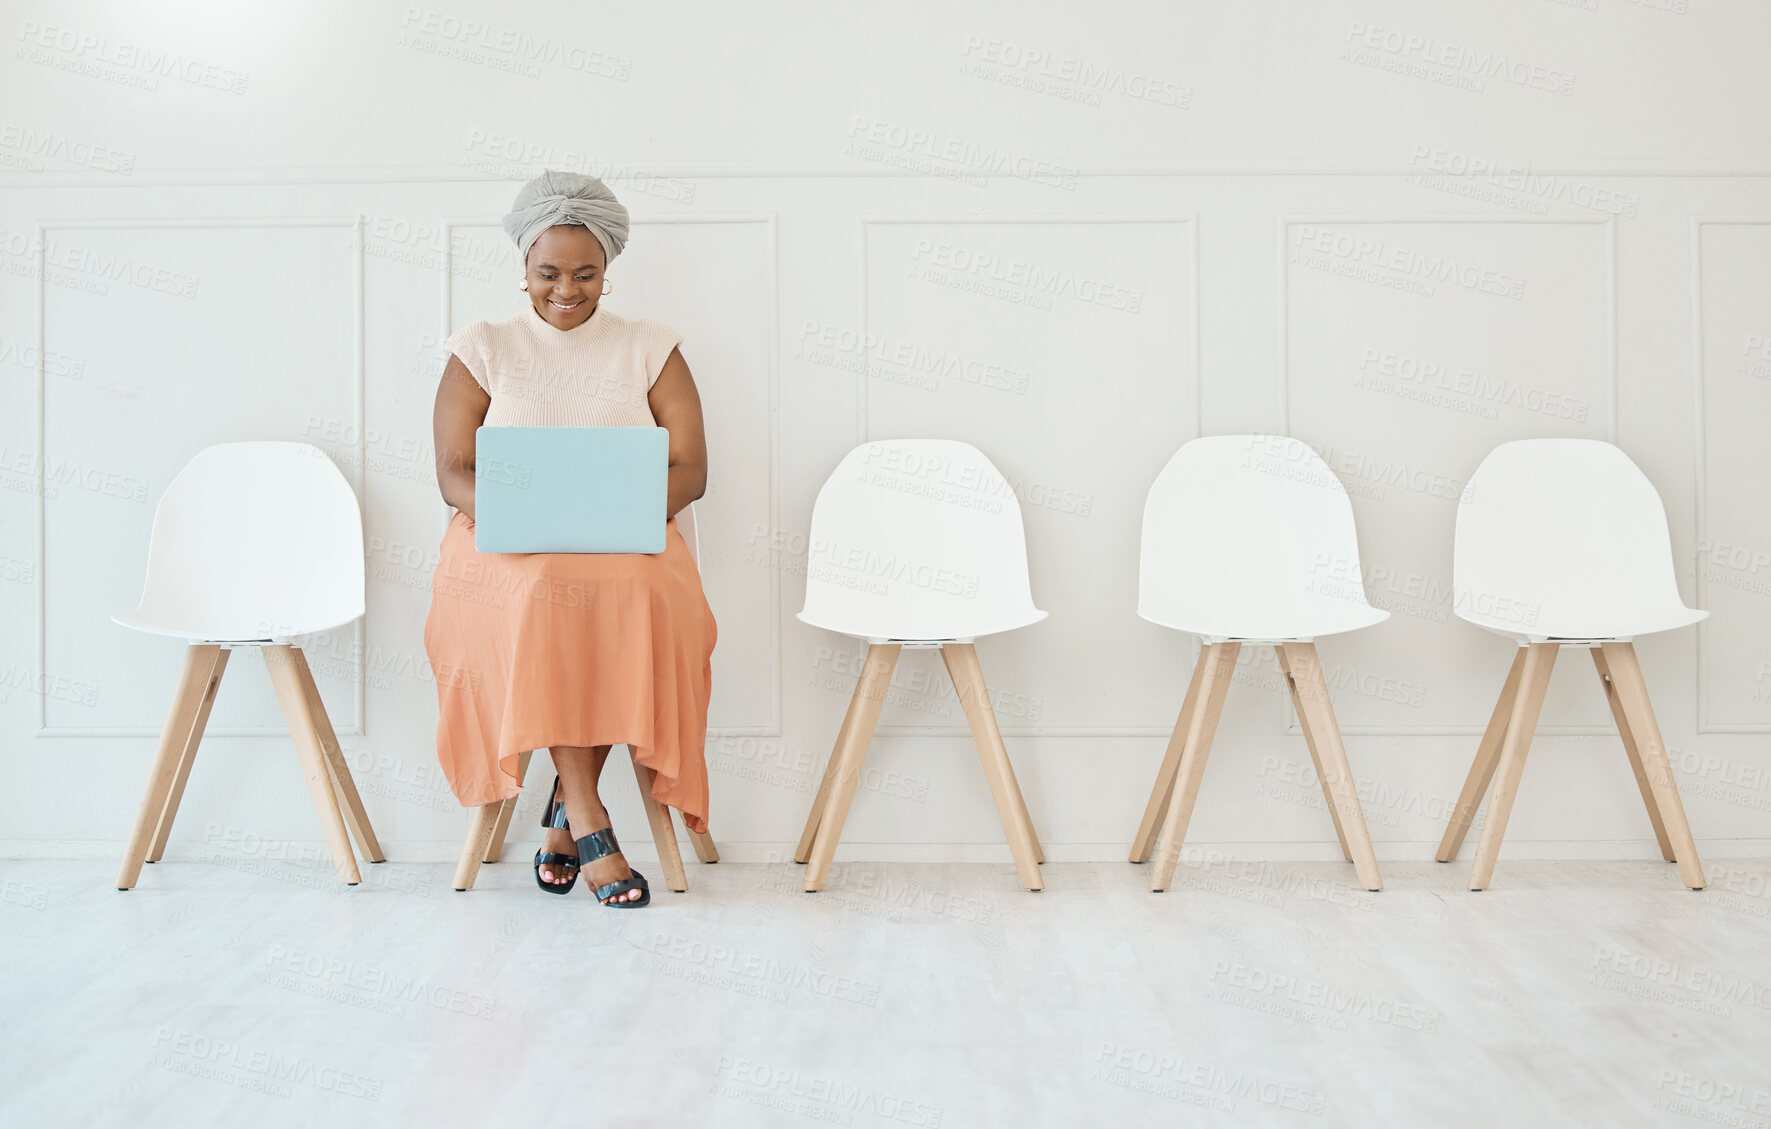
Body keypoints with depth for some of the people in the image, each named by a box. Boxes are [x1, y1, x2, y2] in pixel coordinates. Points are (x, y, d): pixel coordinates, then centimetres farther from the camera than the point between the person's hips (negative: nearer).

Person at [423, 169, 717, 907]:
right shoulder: (482, 351, 12)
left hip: (627, 545, 0)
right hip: (507, 549, 0)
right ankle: (588, 822, -29)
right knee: (540, 593, -36)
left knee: (634, 596, -35)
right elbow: (453, 471, 4)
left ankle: (566, 813, -19)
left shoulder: (649, 350, 13)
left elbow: (690, 469, 4)